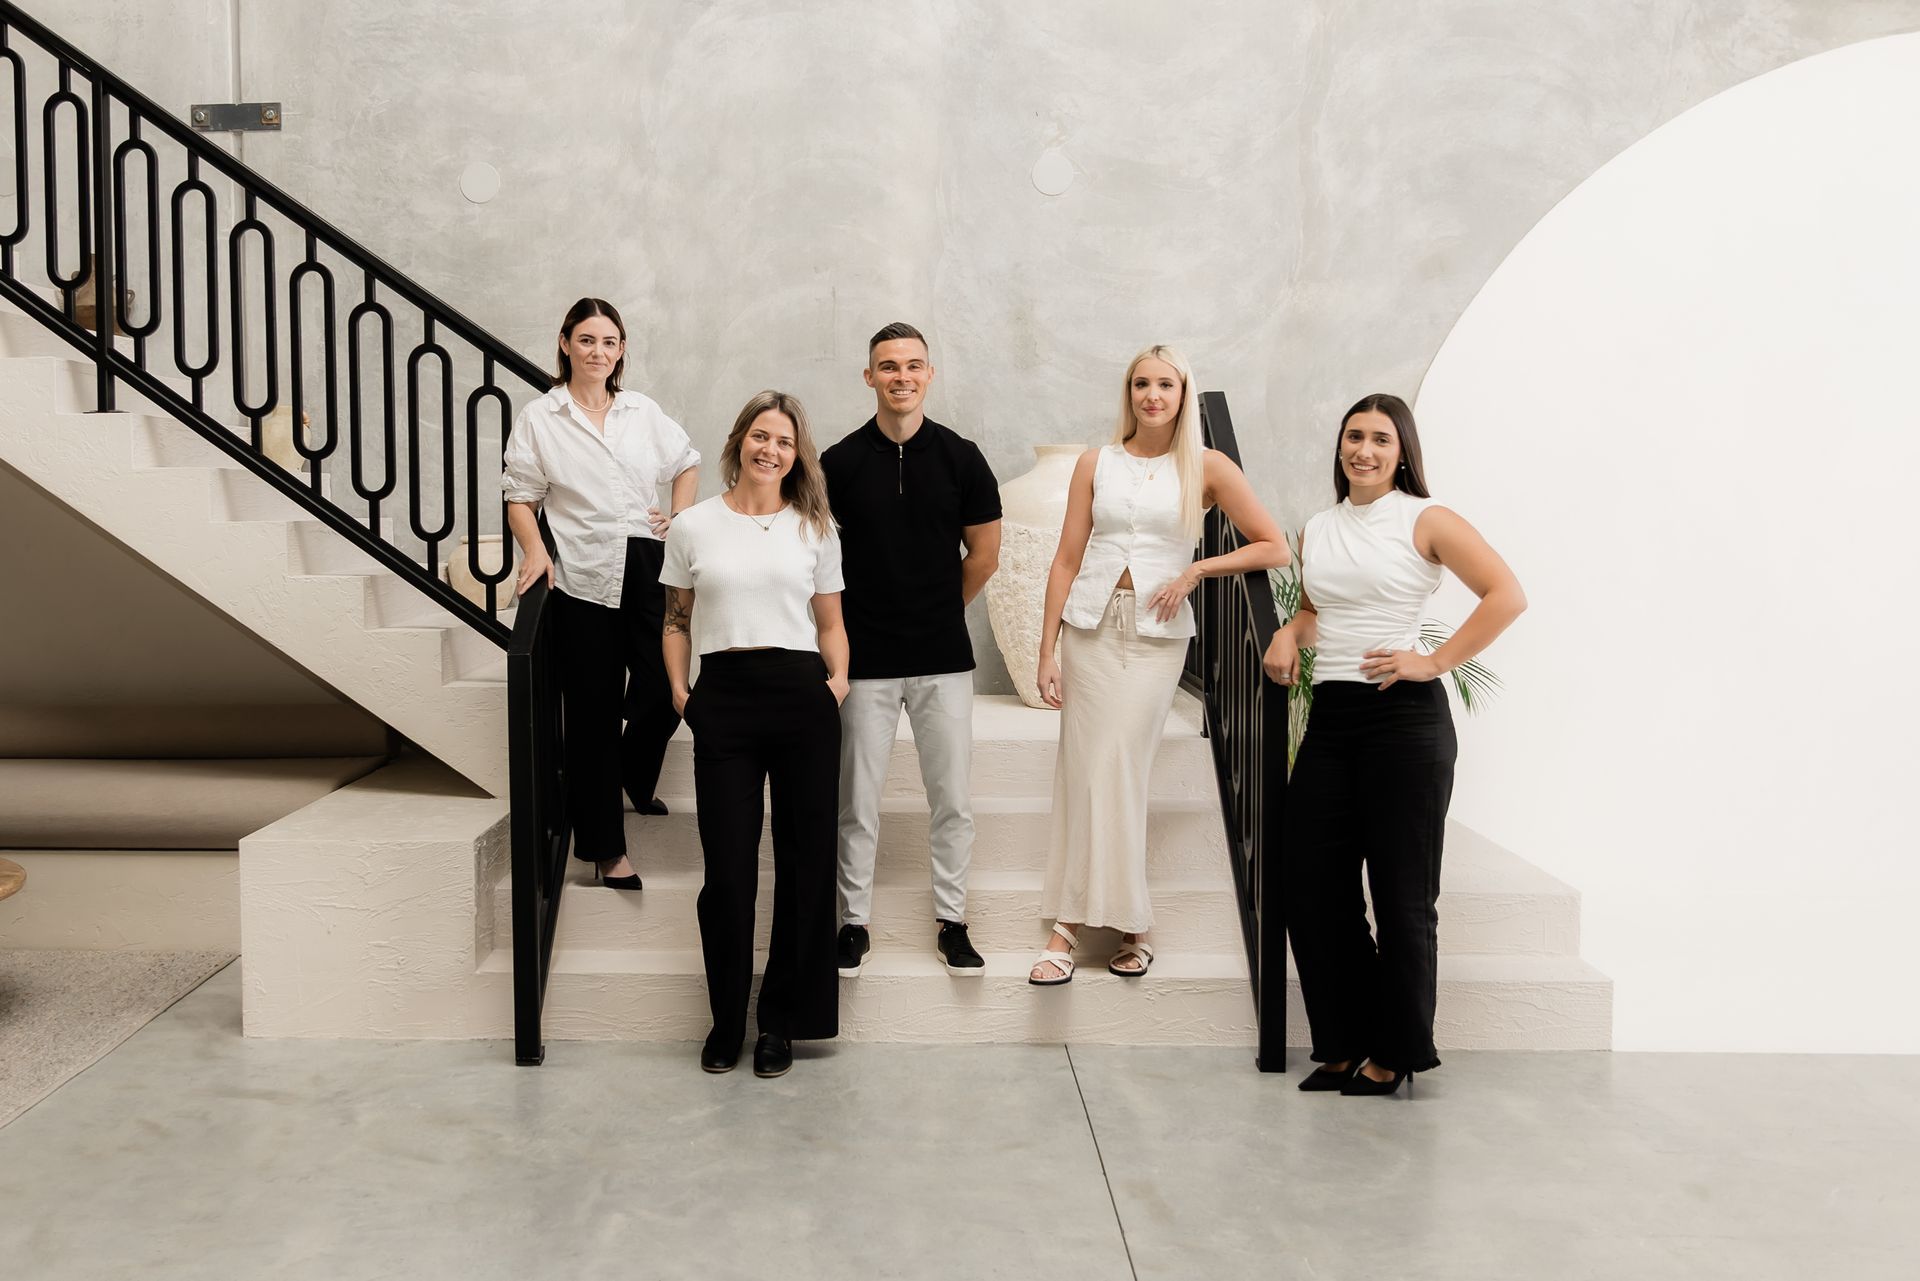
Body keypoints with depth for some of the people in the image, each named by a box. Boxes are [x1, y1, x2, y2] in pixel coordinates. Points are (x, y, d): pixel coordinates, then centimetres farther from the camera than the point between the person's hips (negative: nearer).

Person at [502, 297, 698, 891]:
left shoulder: (643, 412, 11)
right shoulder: (539, 419, 3)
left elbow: (686, 463, 24)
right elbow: (521, 496, 3)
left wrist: (680, 518, 10)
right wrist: (534, 551, -13)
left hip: (647, 568, 3)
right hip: (583, 580, -3)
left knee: (664, 691, 1)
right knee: (594, 712, 1)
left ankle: (635, 777, 36)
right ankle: (605, 847, 11)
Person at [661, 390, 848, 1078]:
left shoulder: (814, 529, 12)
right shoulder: (693, 526, 9)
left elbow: (831, 621, 14)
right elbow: (676, 620, 13)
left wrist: (838, 678, -2)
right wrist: (679, 687, 1)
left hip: (802, 698, 1)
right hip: (724, 699, -1)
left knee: (804, 860, 3)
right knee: (727, 865, -1)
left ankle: (782, 1020, 16)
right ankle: (726, 1017, 17)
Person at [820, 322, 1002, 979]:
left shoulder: (960, 456, -1)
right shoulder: (840, 462, -3)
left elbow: (985, 554, 8)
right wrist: (867, 611, 9)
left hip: (944, 658, 1)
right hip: (864, 658, -1)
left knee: (952, 799, 7)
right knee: (858, 801, 6)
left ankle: (952, 923, 20)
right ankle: (854, 921, 20)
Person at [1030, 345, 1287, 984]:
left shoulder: (1207, 468, 2)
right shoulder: (1096, 464, 6)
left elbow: (1273, 548, 1)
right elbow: (1066, 559, 5)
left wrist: (1196, 570, -8)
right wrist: (1046, 651, 1)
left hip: (1157, 634, -1)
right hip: (1090, 626, 1)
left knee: (1119, 770, -6)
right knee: (1084, 771, -1)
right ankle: (1069, 926, 5)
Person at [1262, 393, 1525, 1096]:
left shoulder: (1425, 521, -3)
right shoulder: (1317, 530, 14)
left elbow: (1508, 595, -9)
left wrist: (1436, 661, -12)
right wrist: (1289, 634, 9)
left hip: (1404, 717, -6)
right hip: (1331, 717, 6)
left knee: (1402, 893, 0)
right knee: (1312, 885, 5)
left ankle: (1395, 1052, 14)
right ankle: (1345, 1044, 18)